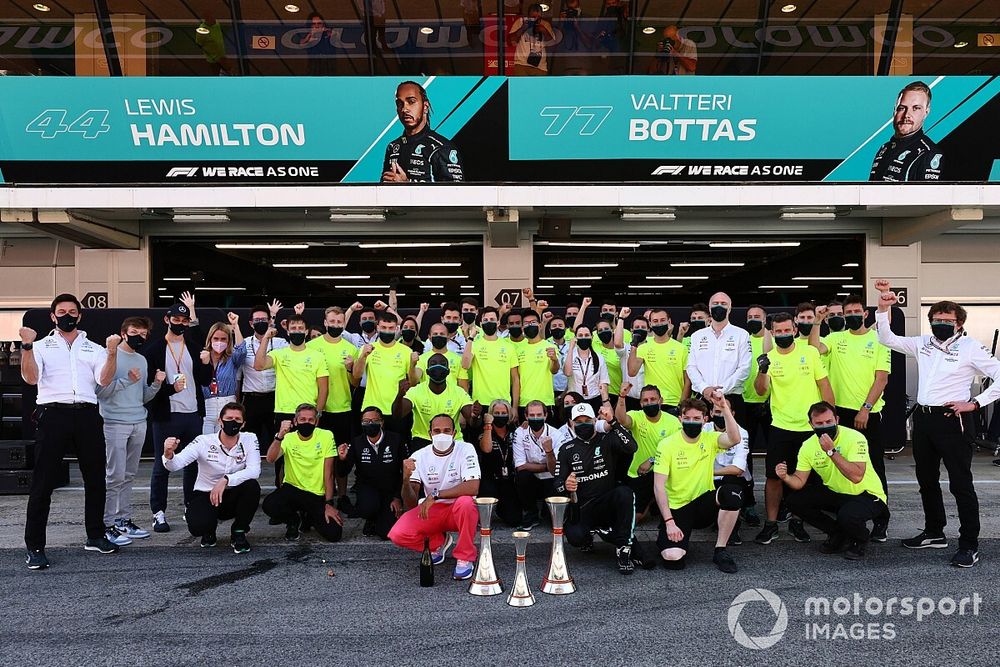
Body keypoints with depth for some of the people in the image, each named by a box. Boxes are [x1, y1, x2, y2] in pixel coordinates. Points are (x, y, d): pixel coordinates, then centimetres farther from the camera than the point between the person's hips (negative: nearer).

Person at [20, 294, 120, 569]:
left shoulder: (94, 348, 16)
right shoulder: (41, 347, 10)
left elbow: (104, 380, 1)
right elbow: (31, 378, -6)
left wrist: (112, 352, -12)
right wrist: (27, 346, -18)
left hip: (87, 415, 3)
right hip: (53, 414, -3)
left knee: (95, 478, 10)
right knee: (43, 482, -2)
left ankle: (95, 536, 24)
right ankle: (35, 548, 4)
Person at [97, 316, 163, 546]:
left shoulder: (142, 360, 16)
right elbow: (100, 391, -11)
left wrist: (156, 384, -1)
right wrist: (127, 380, -18)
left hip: (139, 423, 6)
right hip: (115, 423, -6)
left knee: (129, 475, 10)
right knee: (115, 475, -6)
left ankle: (124, 519, 16)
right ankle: (109, 524, 0)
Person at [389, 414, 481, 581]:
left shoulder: (465, 450, -13)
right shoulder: (419, 456, -6)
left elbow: (473, 487, -29)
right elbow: (410, 506, -9)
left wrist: (435, 495, -32)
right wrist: (406, 480, -30)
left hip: (459, 510, -3)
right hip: (431, 511, 3)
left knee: (466, 502, -38)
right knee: (397, 535, -21)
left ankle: (465, 558, -13)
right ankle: (439, 542, 11)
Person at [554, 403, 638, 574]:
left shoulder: (607, 440, 1)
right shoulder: (566, 449, 9)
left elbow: (631, 448, -20)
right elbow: (558, 483, 6)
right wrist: (565, 485, -19)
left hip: (608, 505, -1)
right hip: (581, 510, 1)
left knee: (625, 492, -33)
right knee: (574, 537, -30)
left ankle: (623, 548, -23)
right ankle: (586, 537, 9)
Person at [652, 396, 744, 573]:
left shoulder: (709, 439, -1)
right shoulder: (667, 445, -9)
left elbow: (734, 439, -24)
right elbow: (659, 486, -13)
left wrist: (724, 408, -31)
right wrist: (669, 522, -21)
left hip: (704, 505, 3)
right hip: (677, 508, -3)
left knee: (733, 492, -29)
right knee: (673, 558, -27)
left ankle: (720, 551, -10)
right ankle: (665, 537, 14)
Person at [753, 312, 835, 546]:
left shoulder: (810, 353, -1)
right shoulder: (768, 358, -1)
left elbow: (824, 385, 3)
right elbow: (760, 391, -13)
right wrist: (762, 371, -32)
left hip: (810, 427, 0)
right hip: (780, 427, 0)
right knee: (774, 476, 1)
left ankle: (797, 521, 26)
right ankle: (771, 523, 13)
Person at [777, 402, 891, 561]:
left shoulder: (855, 438, -24)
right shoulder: (808, 446, -7)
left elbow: (857, 477, -36)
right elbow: (799, 481, -6)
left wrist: (831, 451, -38)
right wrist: (785, 477, -29)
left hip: (867, 494, -6)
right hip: (835, 493, 6)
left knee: (847, 516, -37)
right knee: (795, 501, -13)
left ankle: (860, 540, 2)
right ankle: (838, 535, 8)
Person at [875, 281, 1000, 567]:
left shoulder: (970, 347, -7)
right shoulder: (923, 343, 10)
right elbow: (887, 339, 13)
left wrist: (974, 403, -14)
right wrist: (883, 308, 0)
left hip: (952, 420, -7)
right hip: (923, 418, 7)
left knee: (960, 484, -2)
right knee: (926, 480, 16)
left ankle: (969, 545, 7)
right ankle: (934, 533, 31)